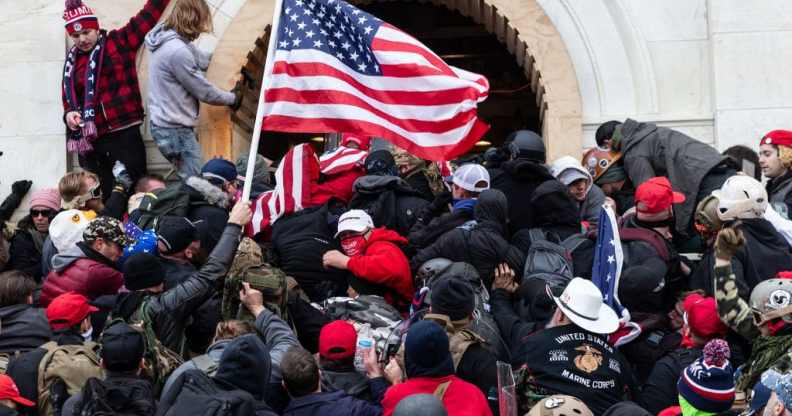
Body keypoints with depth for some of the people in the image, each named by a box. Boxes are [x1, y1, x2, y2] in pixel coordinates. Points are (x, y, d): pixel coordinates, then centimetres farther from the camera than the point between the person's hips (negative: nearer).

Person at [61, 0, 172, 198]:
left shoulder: (119, 41, 3)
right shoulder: (72, 62, 15)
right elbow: (69, 99, 19)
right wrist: (69, 114, -1)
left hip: (123, 134, -4)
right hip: (89, 139, 4)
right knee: (103, 195, 10)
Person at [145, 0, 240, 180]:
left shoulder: (169, 40, 5)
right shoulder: (177, 51, -25)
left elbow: (202, 59, 16)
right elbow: (204, 91, -15)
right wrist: (233, 98, 1)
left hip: (169, 124, 10)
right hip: (175, 129, -10)